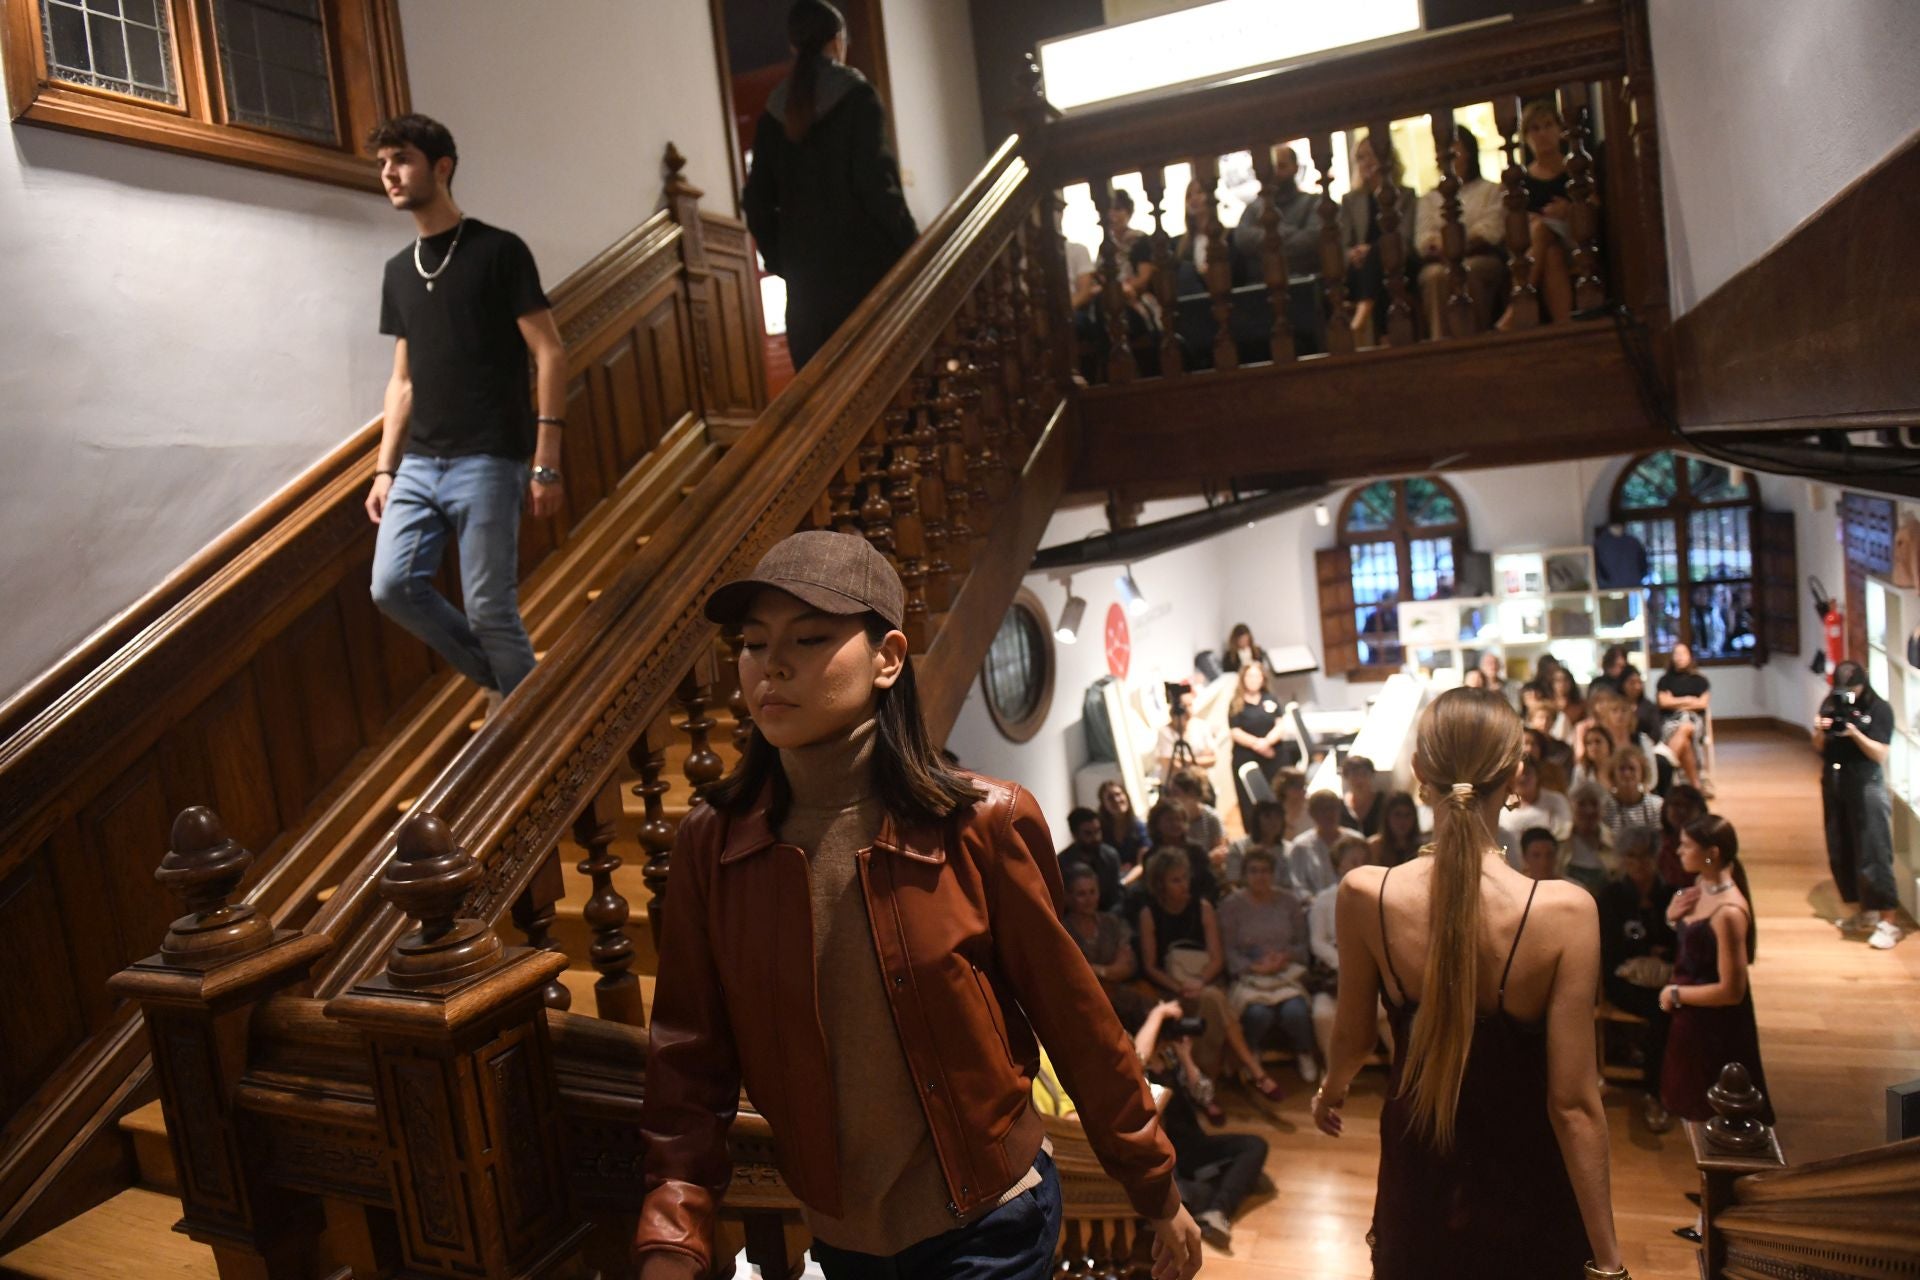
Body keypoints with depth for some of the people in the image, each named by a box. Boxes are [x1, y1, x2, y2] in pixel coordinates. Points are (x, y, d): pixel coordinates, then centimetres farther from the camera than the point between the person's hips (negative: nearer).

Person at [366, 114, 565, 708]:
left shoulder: (498, 250, -3)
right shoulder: (398, 270, 16)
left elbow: (550, 356, -7)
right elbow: (403, 380, 20)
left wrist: (545, 463, -14)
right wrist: (385, 468, 13)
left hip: (488, 462, -6)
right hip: (418, 464, 7)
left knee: (490, 610, -6)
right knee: (392, 587, -2)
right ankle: (499, 681, 16)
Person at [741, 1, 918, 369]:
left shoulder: (775, 111, 10)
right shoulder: (856, 96, -4)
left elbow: (756, 200, 9)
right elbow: (877, 182, -11)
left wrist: (778, 259, 17)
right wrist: (911, 245, -5)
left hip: (805, 270, 4)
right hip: (863, 262, -4)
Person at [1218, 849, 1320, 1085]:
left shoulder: (1290, 901, 9)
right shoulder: (1231, 906, 2)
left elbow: (1303, 945, 9)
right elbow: (1229, 950, -2)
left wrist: (1286, 956, -11)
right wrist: (1255, 966, -17)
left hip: (1287, 973, 2)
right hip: (1248, 976, -2)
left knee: (1295, 1011, -29)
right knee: (1259, 1013, -31)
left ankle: (1304, 1054, 5)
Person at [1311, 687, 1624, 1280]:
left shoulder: (1364, 895, -20)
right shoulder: (1563, 910, -27)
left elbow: (1352, 1036, -3)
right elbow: (1573, 1102, -21)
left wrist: (1331, 1088, 19)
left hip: (1419, 1167, 1)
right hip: (1525, 1177, -1)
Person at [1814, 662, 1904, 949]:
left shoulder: (1878, 709, -7)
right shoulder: (1830, 705, 5)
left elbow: (1881, 754, -13)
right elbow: (1820, 750, 10)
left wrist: (1855, 733, -26)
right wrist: (1821, 732, -10)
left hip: (1866, 786, -5)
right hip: (1834, 783, 5)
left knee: (1873, 854, -5)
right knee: (1840, 853, 9)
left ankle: (1888, 921, 0)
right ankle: (1860, 909, 24)